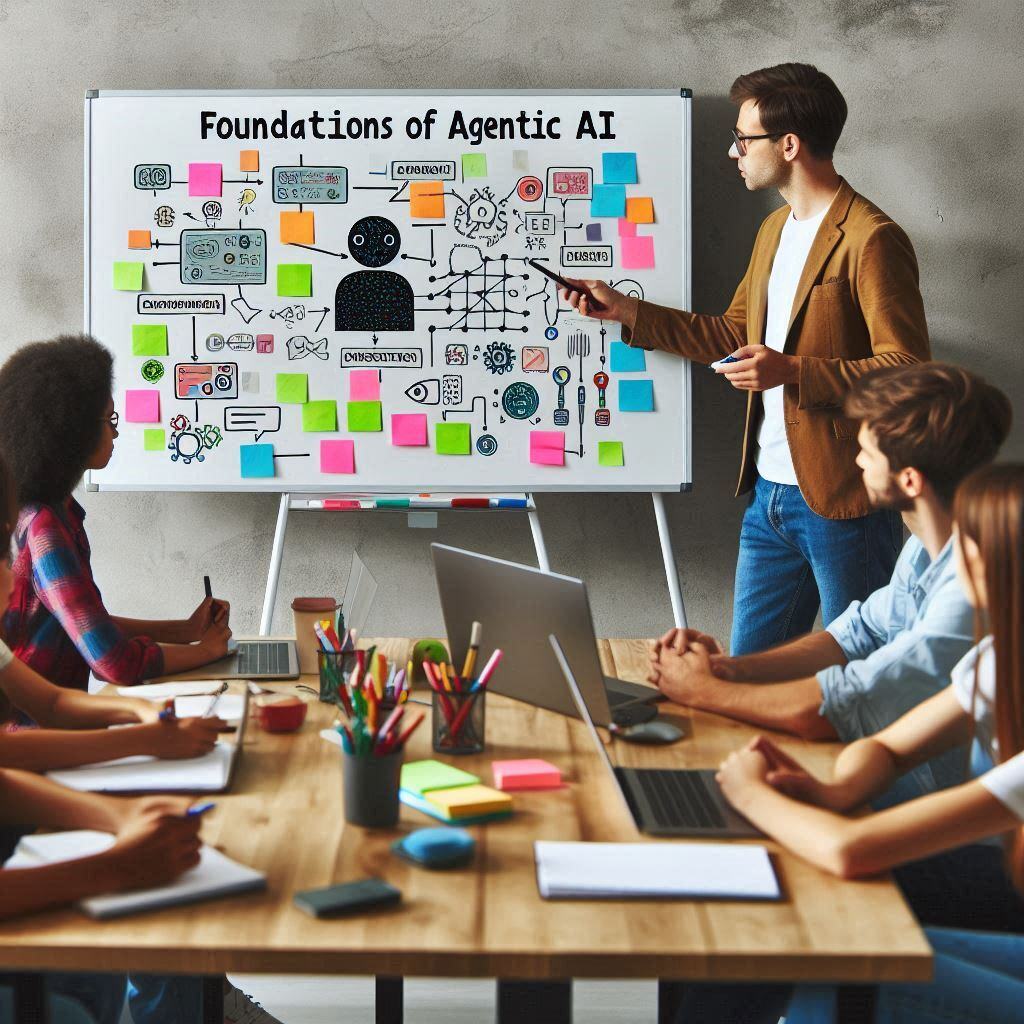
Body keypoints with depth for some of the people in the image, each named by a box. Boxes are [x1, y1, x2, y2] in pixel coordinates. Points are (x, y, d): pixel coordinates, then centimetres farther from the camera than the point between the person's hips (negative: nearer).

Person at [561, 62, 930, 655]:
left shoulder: (870, 239, -15)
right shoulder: (775, 231, 16)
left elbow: (907, 369, -18)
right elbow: (737, 335, 23)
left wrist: (791, 372, -25)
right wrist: (627, 312, 18)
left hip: (843, 500, -9)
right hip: (770, 494, 9)